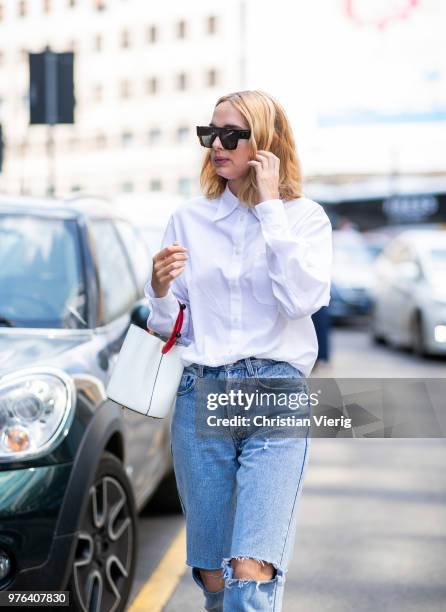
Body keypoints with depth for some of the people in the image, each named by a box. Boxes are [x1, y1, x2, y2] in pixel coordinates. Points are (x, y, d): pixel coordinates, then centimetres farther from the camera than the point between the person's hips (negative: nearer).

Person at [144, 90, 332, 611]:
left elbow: (302, 299, -14)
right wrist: (161, 289, -9)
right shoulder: (188, 219, 11)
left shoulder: (304, 216, 4)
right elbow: (169, 326, 12)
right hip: (200, 394, 3)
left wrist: (270, 206, -11)